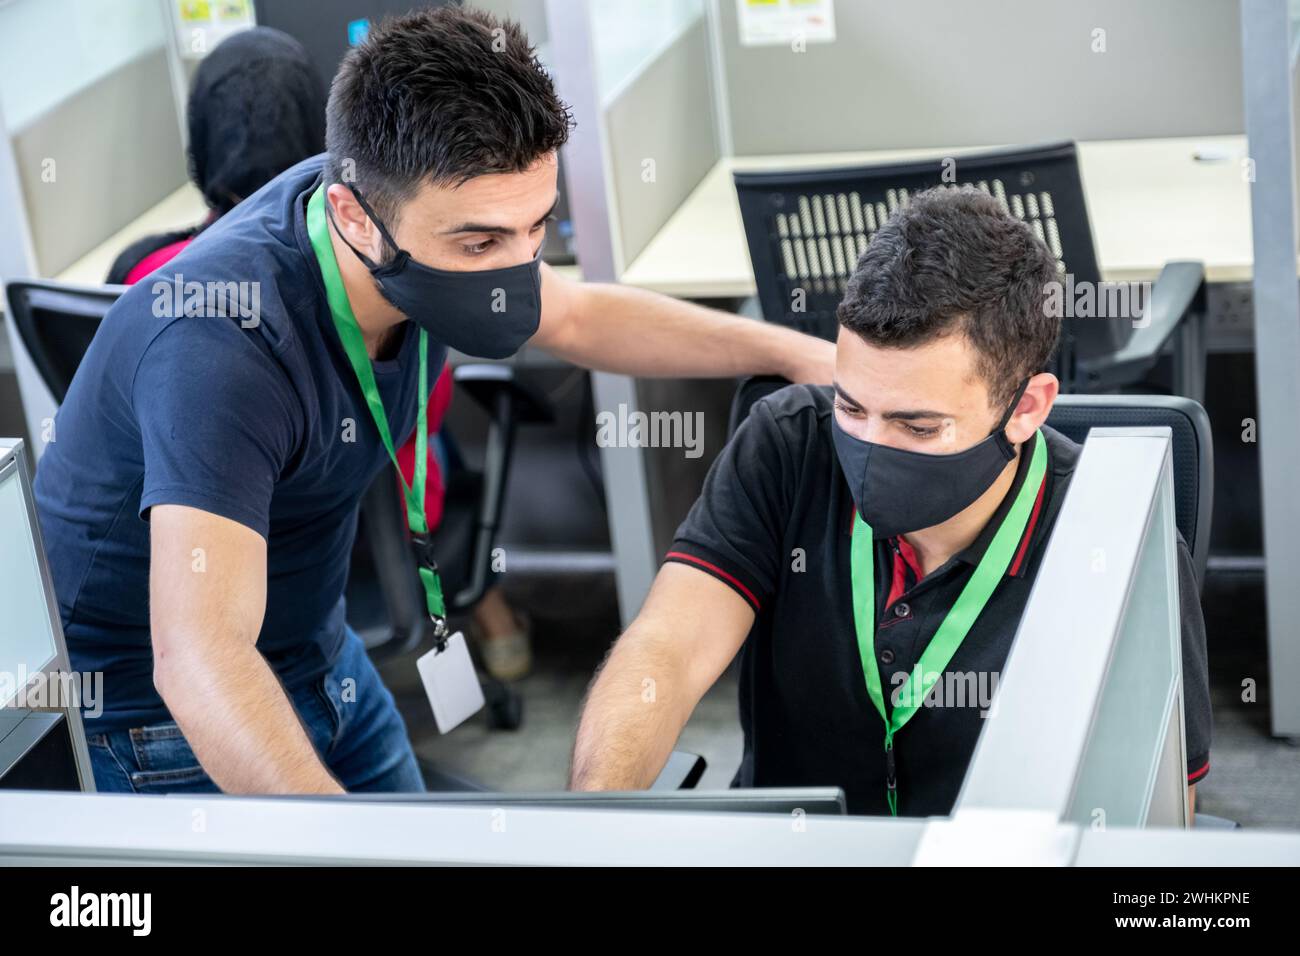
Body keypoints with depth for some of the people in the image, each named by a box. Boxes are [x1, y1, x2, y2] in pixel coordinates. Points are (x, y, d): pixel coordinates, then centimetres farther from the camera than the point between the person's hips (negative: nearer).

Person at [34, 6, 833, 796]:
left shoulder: (436, 227, -14)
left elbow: (577, 317, 9)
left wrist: (792, 352, 6)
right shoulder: (220, 344, -38)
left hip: (322, 659, 7)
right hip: (158, 712, -7)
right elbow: (197, 658, -46)